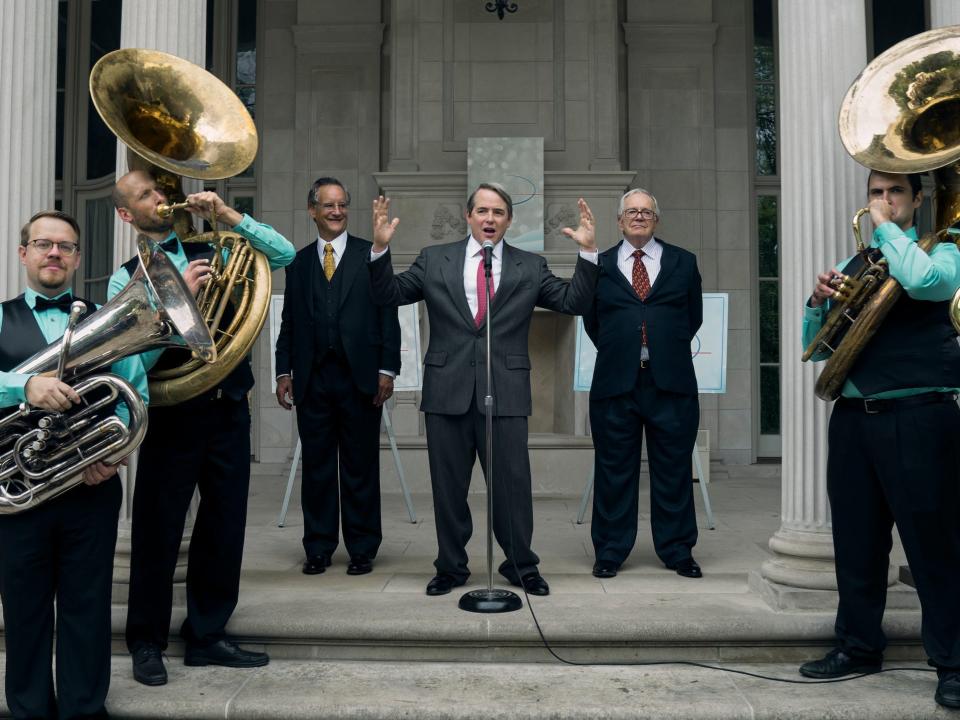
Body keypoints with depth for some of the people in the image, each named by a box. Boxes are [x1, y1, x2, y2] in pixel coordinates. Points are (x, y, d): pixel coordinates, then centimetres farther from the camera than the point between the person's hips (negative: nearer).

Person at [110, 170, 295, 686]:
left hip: (229, 408, 3)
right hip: (173, 415, -3)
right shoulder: (126, 278, 0)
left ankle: (206, 635, 27)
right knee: (159, 531, 7)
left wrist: (226, 214, -6)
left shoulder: (211, 253, 9)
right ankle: (146, 642, 26)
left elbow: (284, 254, -1)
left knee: (224, 526, 11)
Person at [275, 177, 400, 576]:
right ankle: (318, 548, 18)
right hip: (312, 379, 3)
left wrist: (387, 369, -6)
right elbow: (289, 322, 13)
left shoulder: (372, 255, 5)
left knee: (361, 467, 4)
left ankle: (362, 549, 14)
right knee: (317, 467, 8)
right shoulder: (298, 262, 13)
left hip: (359, 377, -2)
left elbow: (388, 315, 1)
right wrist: (284, 371, 6)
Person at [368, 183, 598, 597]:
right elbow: (389, 294, 6)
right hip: (447, 390, 1)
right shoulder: (434, 259, 8)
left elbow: (574, 302, 3)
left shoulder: (530, 267, 8)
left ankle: (521, 566, 22)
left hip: (506, 392, 0)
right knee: (448, 485, 10)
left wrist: (588, 252, -7)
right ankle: (451, 566, 25)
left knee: (513, 484, 4)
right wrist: (381, 248, -8)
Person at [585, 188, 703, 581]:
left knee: (673, 469, 7)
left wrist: (669, 350, 10)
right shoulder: (599, 265, 8)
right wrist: (617, 352, 9)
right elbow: (591, 321, 13)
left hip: (671, 381, 1)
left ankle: (677, 551, 20)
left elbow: (694, 315, 15)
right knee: (614, 469, 6)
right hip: (616, 382, 0)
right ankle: (610, 552, 17)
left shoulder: (683, 262, 11)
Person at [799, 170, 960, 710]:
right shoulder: (852, 266, 17)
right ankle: (859, 646, 24)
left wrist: (886, 226, -8)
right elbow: (816, 348, 17)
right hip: (853, 417, 5)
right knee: (856, 540, 10)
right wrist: (819, 300, -2)